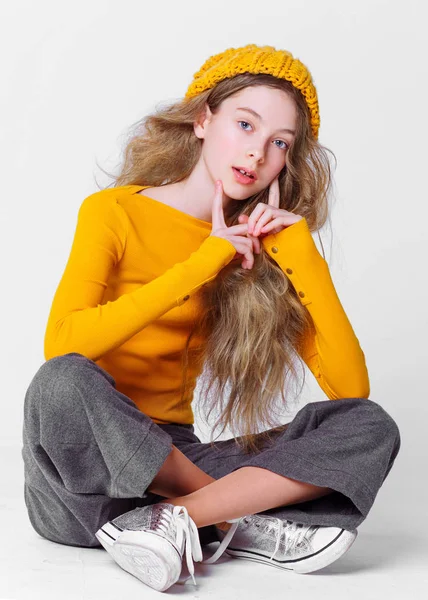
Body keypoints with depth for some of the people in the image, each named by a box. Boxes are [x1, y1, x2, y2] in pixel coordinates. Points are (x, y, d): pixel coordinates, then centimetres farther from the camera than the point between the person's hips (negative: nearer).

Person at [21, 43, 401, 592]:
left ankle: (174, 520, -23)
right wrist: (202, 264, -21)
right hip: (84, 471, -3)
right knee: (63, 383, -37)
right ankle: (241, 519, -18)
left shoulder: (265, 249, 6)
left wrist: (300, 249, -8)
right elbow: (62, 347, -24)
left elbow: (352, 388, -4)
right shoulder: (114, 212, -5)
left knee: (370, 427, -13)